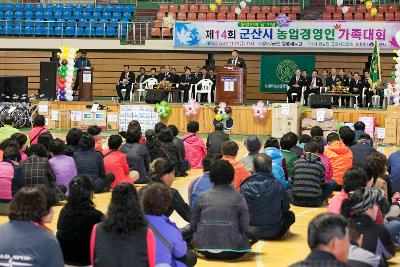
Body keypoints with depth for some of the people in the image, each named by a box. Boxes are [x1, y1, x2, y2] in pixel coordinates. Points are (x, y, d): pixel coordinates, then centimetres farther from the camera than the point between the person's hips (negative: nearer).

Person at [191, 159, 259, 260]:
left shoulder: (203, 197, 1)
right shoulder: (238, 198, -4)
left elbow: (193, 226, 4)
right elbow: (245, 228, -5)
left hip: (204, 249, 1)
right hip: (231, 253, 0)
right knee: (255, 231, 21)